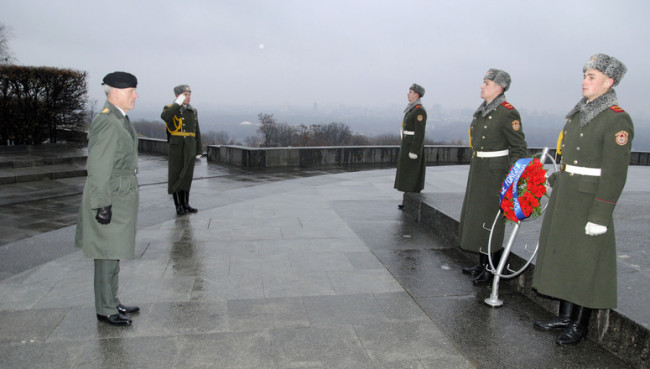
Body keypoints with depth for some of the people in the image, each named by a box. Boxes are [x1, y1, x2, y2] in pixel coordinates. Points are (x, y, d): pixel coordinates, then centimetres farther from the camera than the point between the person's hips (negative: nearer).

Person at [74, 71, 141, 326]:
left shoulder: (119, 119, 11)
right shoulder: (106, 122, -19)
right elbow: (99, 167, -21)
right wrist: (102, 205, -21)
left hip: (121, 195, 10)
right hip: (110, 198, -10)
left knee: (114, 252, 17)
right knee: (108, 254, 1)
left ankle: (111, 302, 29)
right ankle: (105, 309, 14)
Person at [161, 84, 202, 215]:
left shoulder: (193, 111, 11)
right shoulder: (170, 109, -4)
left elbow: (196, 132, 14)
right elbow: (164, 116, -30)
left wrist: (199, 150, 10)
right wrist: (178, 103, -23)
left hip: (190, 149, 5)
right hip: (176, 147, -5)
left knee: (186, 175, 8)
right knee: (176, 176, 0)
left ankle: (185, 204, 16)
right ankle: (178, 205, 8)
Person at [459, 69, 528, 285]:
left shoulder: (507, 113, -15)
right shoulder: (482, 111, 11)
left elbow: (519, 148, -14)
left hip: (496, 173, -9)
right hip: (478, 170, 9)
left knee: (491, 219, -2)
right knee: (477, 217, 15)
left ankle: (493, 271, 12)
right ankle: (482, 265, 28)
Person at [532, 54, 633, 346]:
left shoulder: (617, 120, -14)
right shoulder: (579, 113, 11)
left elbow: (615, 174, -18)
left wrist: (600, 215, -20)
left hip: (589, 201, -8)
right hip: (564, 196, 9)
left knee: (585, 261, 3)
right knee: (562, 254, 14)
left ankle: (579, 326, 19)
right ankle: (565, 316, 28)